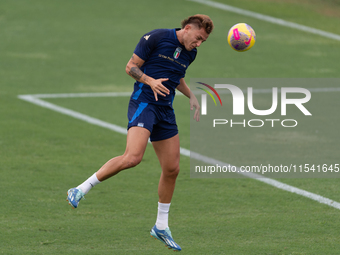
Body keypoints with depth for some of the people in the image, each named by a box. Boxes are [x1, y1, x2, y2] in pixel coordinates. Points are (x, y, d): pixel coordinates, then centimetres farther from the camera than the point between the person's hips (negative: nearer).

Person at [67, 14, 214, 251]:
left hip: (165, 111, 7)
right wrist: (150, 81, -21)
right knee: (133, 157, -27)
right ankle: (81, 190, -17)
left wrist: (191, 96, 16)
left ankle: (161, 227, 21)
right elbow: (131, 67, -6)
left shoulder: (190, 53, 12)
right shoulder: (155, 38, -9)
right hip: (143, 103, -7)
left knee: (172, 169, 6)